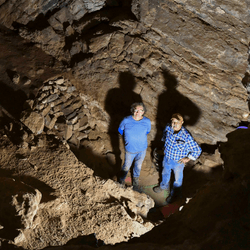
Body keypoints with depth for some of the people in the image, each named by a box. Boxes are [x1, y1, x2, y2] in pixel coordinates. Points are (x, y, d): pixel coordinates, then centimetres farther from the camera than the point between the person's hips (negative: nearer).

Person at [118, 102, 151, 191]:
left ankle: (135, 180, 54)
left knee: (138, 166, 25)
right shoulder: (126, 120, -23)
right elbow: (120, 129, -1)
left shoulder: (147, 122, -19)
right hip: (130, 150, -1)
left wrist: (140, 138, 7)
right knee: (126, 166, 18)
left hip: (142, 149, 2)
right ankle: (121, 181, 48)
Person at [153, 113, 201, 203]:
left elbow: (197, 150, -24)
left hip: (178, 162, -4)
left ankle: (174, 194, 51)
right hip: (167, 158, 4)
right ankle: (164, 186, 63)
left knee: (177, 179, 23)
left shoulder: (186, 136, -35)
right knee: (165, 173, 32)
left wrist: (188, 158, -16)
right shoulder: (168, 128, -20)